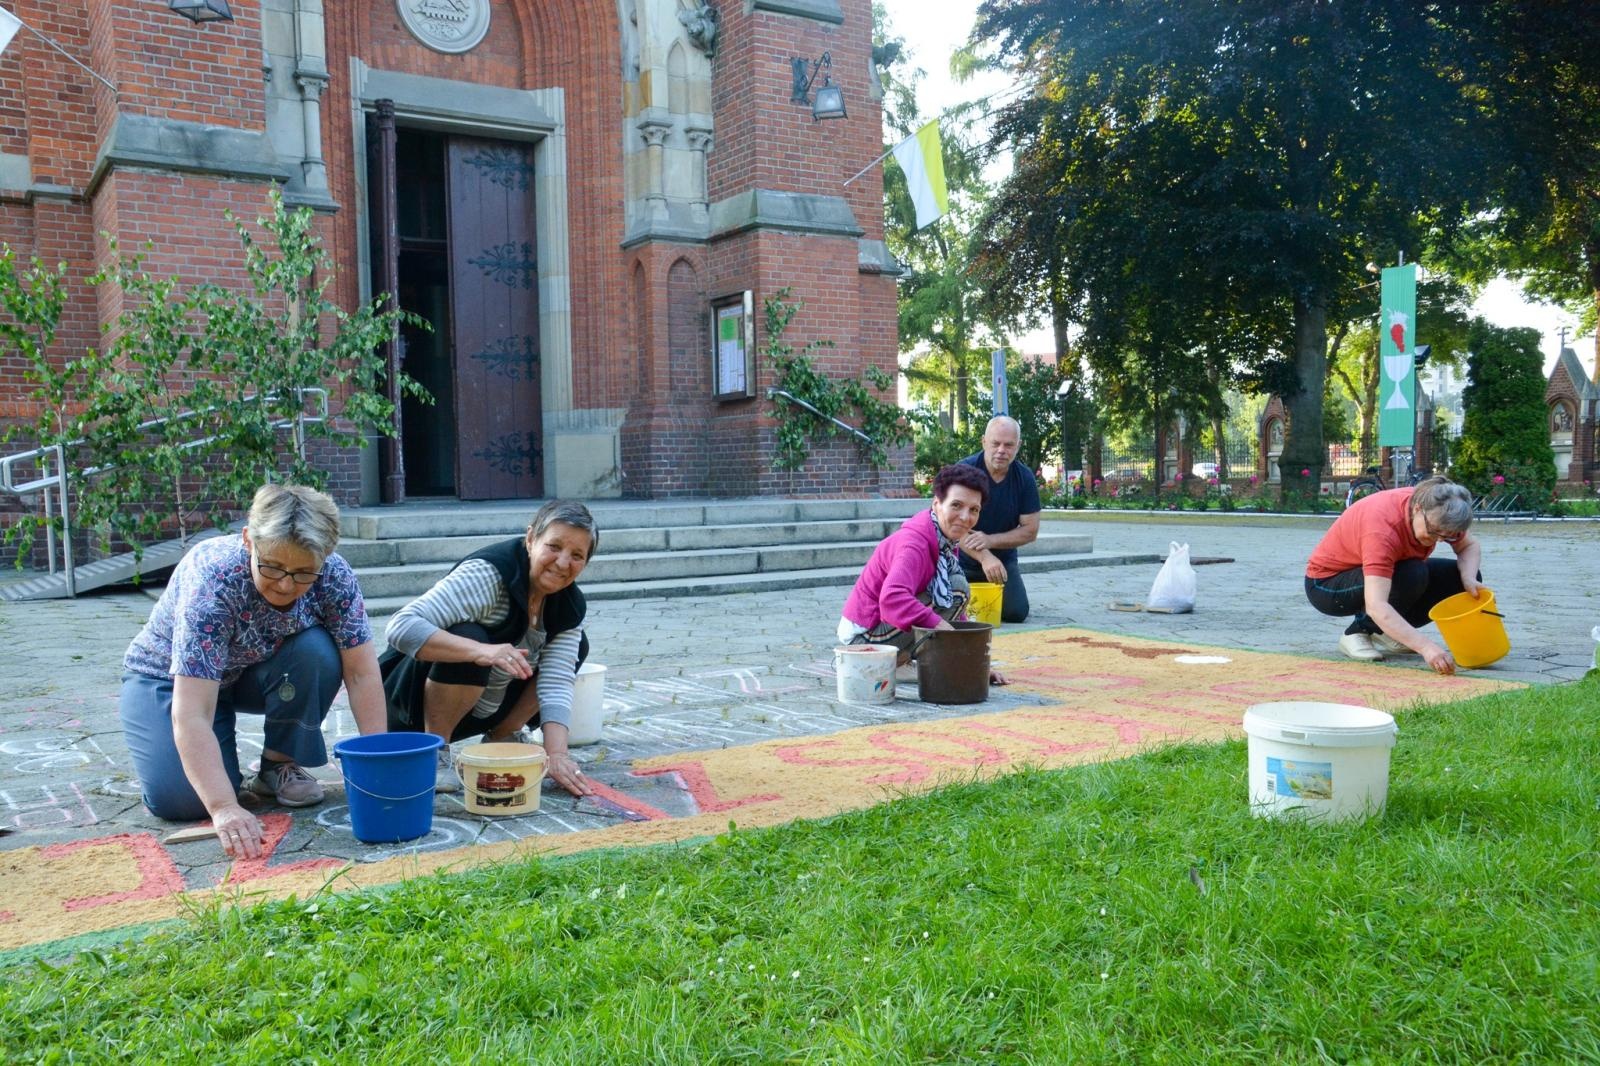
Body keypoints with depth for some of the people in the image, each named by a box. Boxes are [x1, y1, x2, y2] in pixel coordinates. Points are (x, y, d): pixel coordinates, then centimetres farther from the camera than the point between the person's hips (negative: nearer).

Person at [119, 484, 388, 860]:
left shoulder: (334, 575, -26)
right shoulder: (211, 581, -37)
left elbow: (362, 673, -22)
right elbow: (191, 715, -41)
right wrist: (224, 808, -49)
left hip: (254, 670, 3)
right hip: (170, 678, -3)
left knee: (317, 651, -29)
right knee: (178, 799, -25)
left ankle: (280, 766, -7)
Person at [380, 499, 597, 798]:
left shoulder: (570, 605, -8)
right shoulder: (486, 575, -29)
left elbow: (556, 682, -17)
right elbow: (401, 628, -39)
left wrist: (557, 755, -31)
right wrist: (482, 651, -51)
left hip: (482, 710, 7)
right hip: (415, 696, -7)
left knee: (575, 647, 0)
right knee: (469, 640, -36)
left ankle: (499, 740, 7)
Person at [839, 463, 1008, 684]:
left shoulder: (947, 540, 5)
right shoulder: (914, 543, -24)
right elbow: (892, 599, -42)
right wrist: (940, 625, -42)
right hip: (866, 636, -9)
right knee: (957, 588, -18)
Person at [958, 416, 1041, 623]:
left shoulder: (1024, 477, -7)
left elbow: (1030, 530, -6)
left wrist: (990, 540, -22)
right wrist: (985, 557, -34)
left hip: (1004, 560, 2)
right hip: (963, 561, -2)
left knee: (1016, 612, -13)